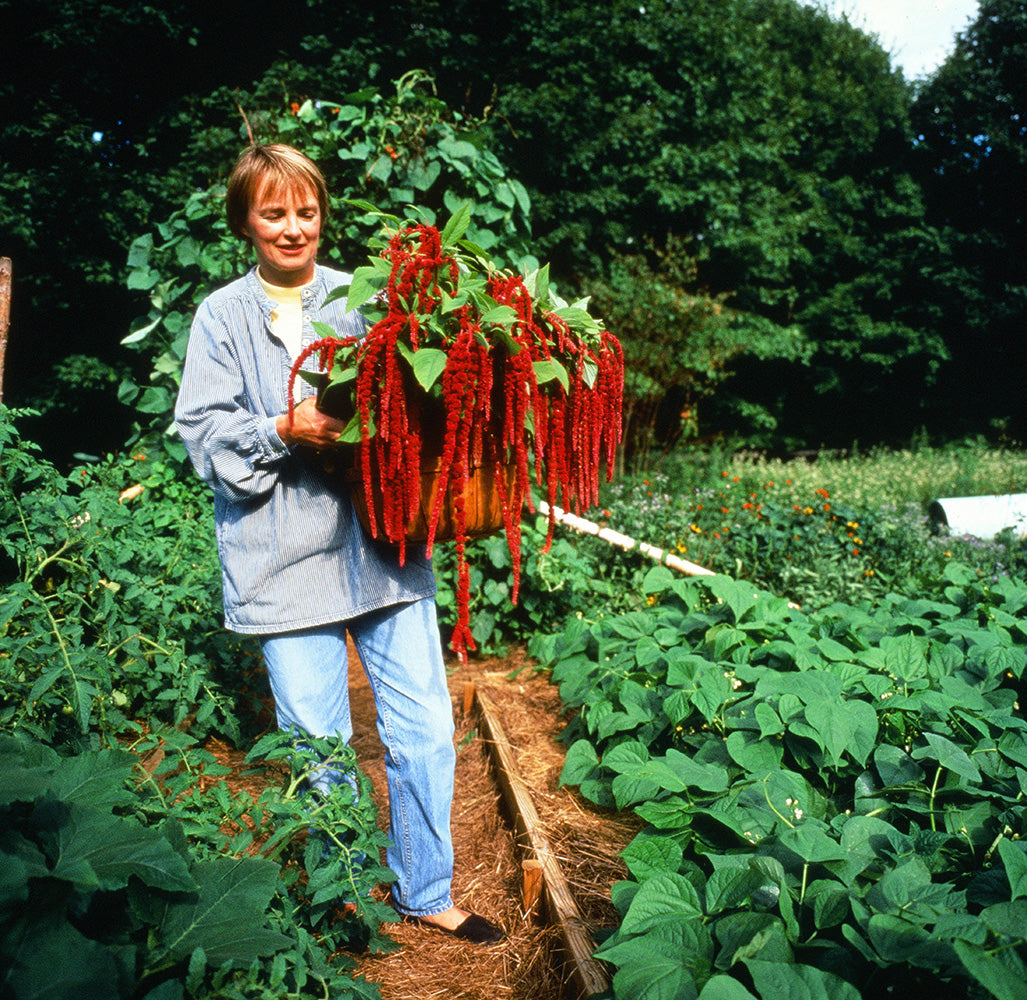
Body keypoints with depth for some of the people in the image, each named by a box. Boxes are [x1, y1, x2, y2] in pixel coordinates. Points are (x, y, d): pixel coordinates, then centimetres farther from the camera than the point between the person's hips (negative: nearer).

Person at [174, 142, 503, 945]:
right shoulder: (224, 315, 6)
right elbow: (204, 433, 0)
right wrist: (283, 430, -17)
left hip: (383, 539, 2)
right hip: (288, 559, -1)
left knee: (425, 732, 6)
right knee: (319, 751, 6)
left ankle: (425, 892, 28)